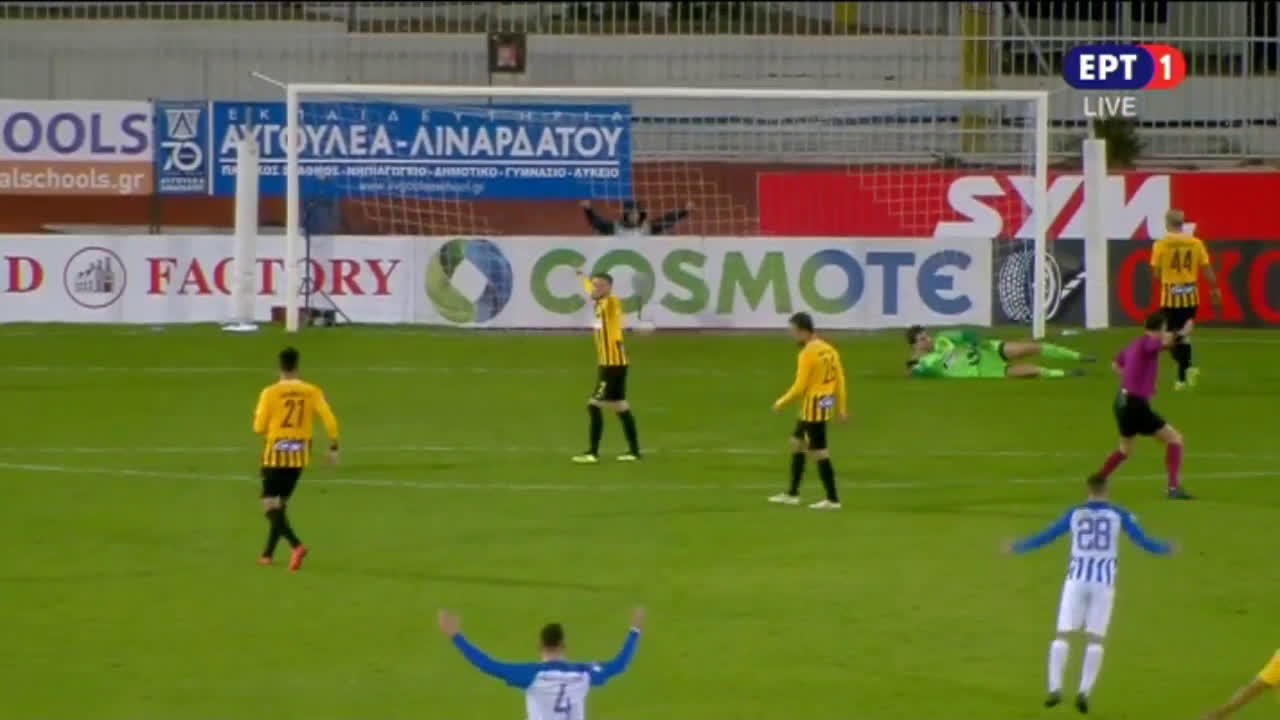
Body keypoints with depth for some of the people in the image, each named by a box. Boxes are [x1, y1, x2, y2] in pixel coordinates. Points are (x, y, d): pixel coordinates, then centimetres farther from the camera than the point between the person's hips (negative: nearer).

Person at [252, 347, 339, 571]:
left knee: (270, 505, -3)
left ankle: (296, 545, -25)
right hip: (299, 456, 4)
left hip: (275, 454, -4)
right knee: (280, 504, 20)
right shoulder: (311, 392, -2)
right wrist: (333, 447, 0)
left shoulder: (270, 392, -10)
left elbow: (259, 427, -8)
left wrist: (258, 416, 14)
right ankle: (268, 553, 25)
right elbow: (330, 420, -9)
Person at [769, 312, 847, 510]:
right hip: (826, 403, 10)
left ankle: (832, 499, 1)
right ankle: (792, 494, 26)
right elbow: (840, 380, 9)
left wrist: (781, 403, -6)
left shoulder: (807, 354, -18)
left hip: (813, 407, -10)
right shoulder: (828, 349, 8)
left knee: (819, 453, -3)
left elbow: (799, 387, -19)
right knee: (797, 442, 20)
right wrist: (842, 408, 15)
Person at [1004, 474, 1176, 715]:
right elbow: (1142, 541, 4)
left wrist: (1017, 547, 21)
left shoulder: (1075, 514, 3)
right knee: (1095, 639, 5)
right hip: (1104, 582, 0)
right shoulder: (1119, 515, 1)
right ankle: (1084, 691, -6)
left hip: (1077, 579, 0)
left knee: (1063, 634, 4)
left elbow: (1045, 537, 6)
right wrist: (1166, 549, 24)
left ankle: (1055, 688, -7)